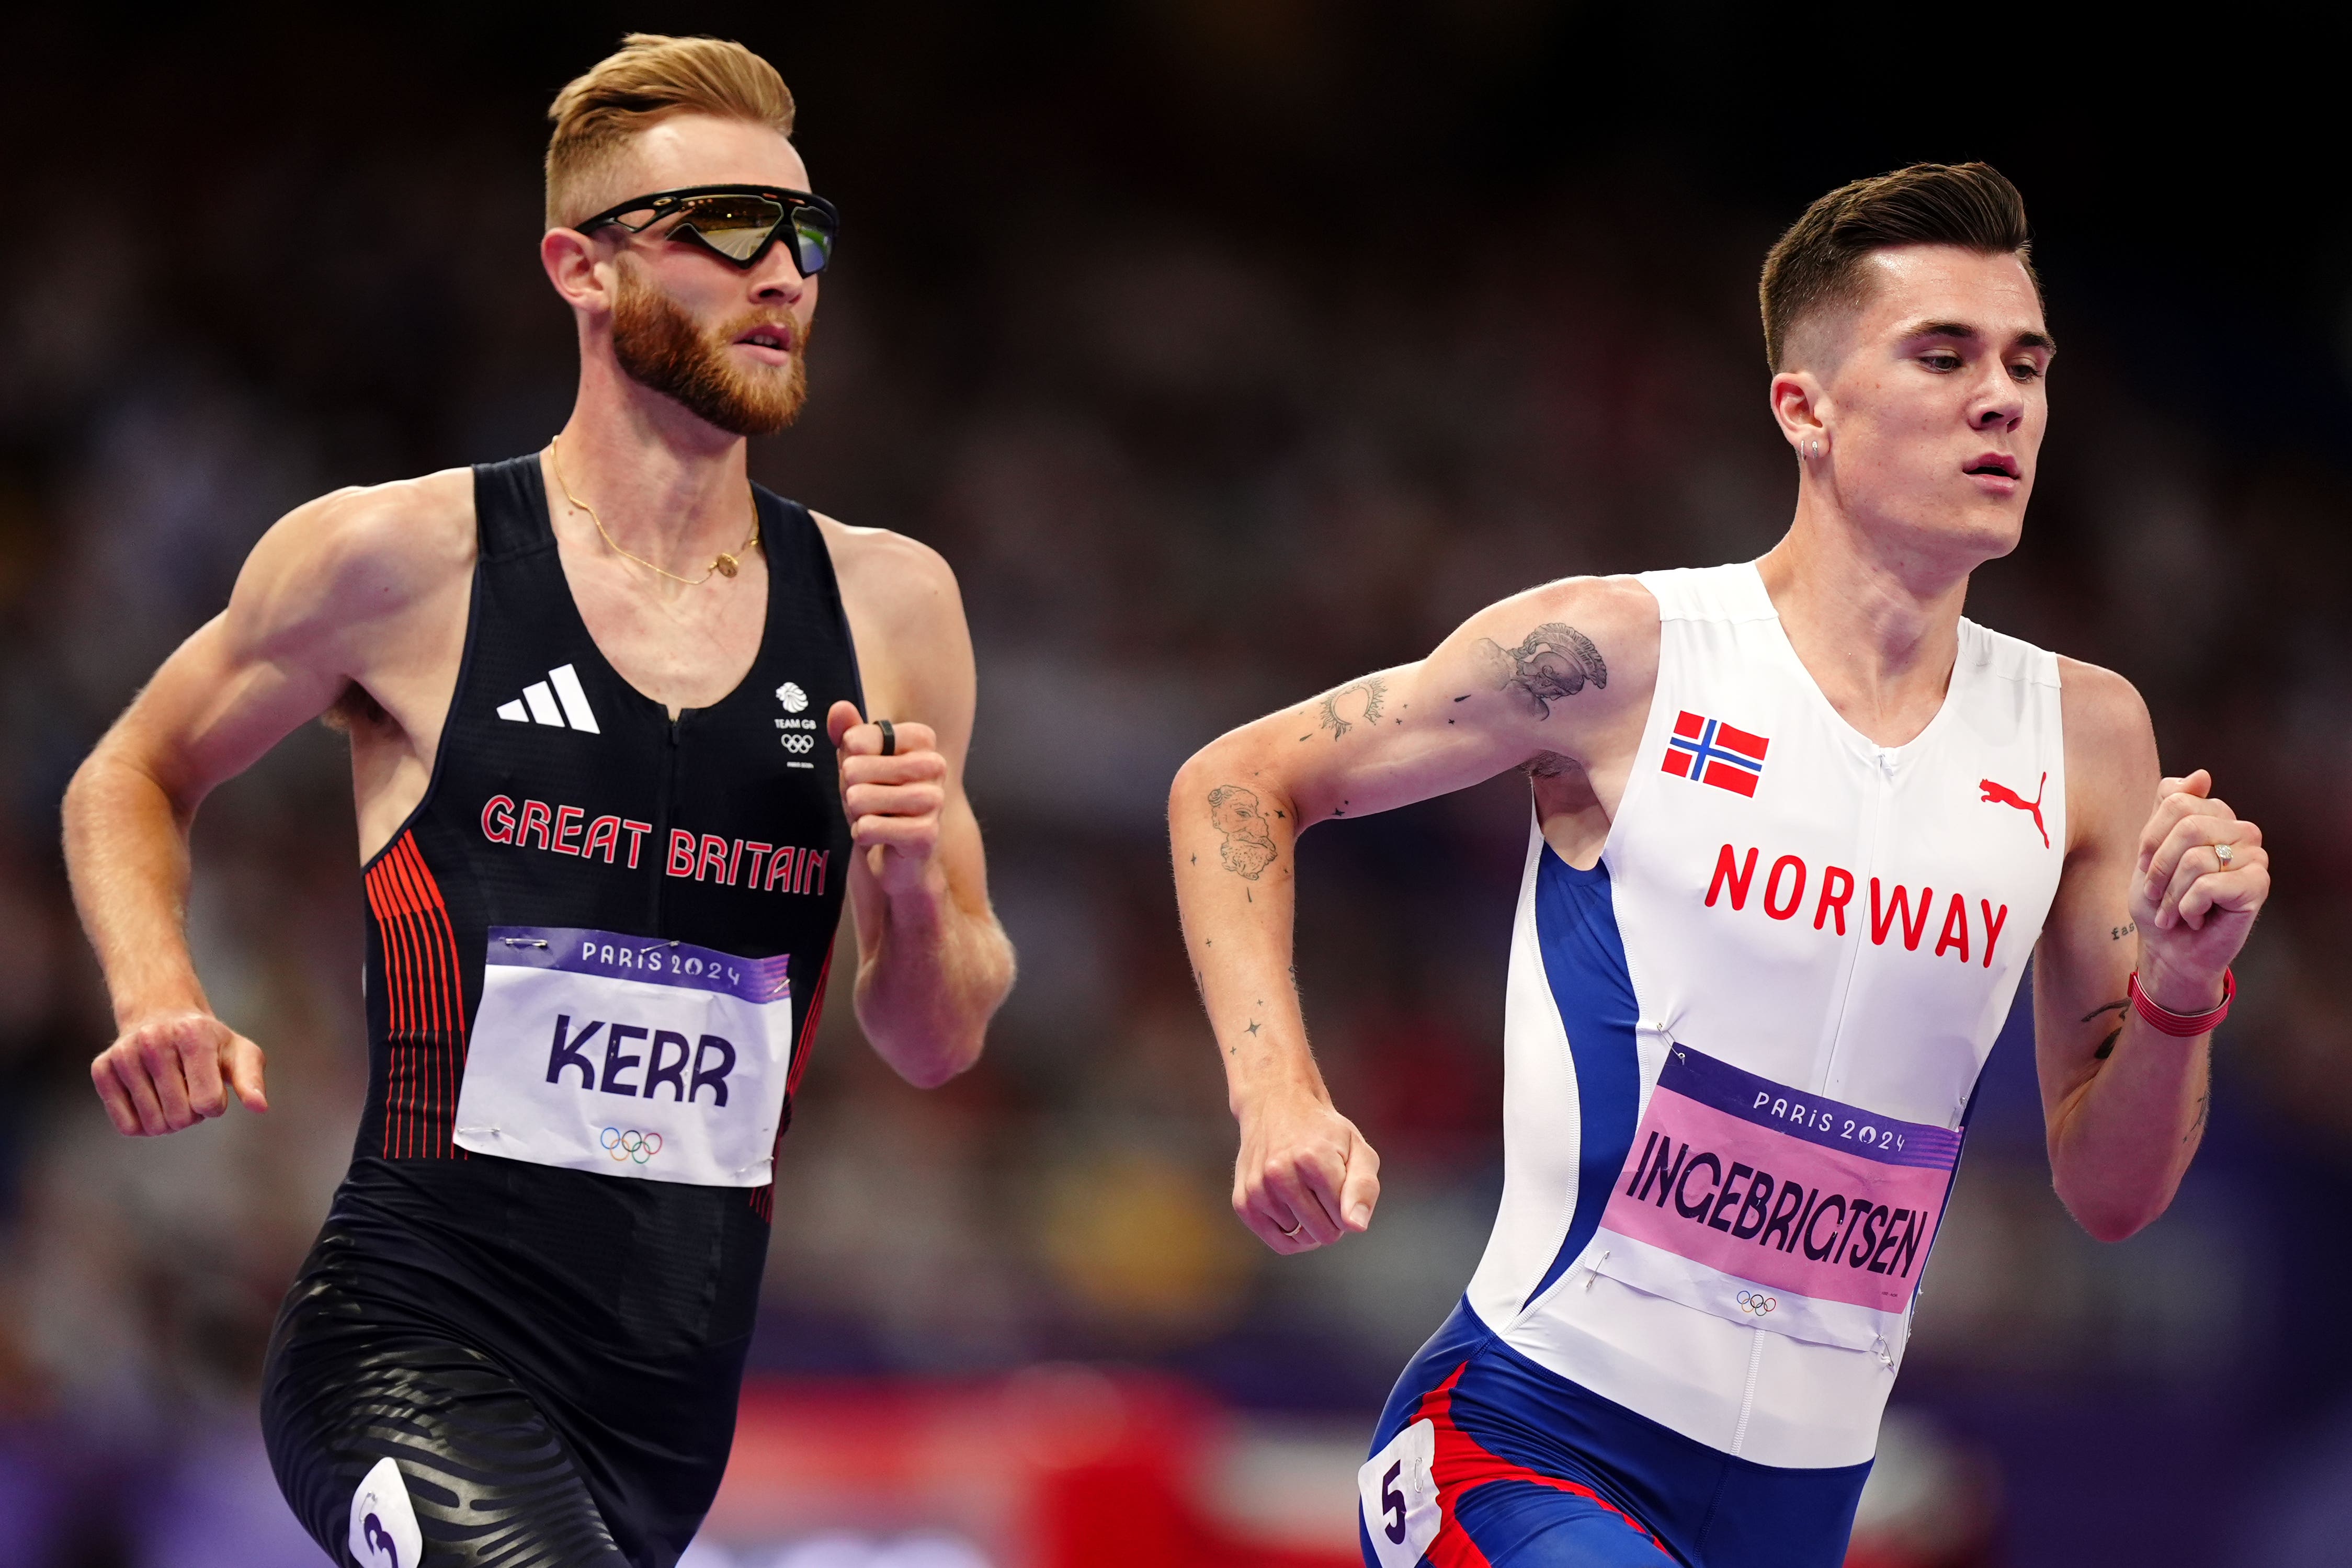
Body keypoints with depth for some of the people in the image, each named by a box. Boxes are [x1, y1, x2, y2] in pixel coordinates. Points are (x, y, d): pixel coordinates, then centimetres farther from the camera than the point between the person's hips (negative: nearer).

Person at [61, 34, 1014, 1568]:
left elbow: (936, 1043, 15)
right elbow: (131, 780, 14)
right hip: (419, 1346, -5)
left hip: (676, 1392, 5)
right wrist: (158, 1002, -5)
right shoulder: (402, 562, -2)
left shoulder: (887, 607, 8)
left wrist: (918, 891, -7)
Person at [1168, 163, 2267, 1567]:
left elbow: (2112, 1194, 11)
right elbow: (1236, 789, 2)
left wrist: (2181, 991, -8)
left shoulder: (2082, 737, 6)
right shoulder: (1622, 655, -6)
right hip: (1530, 1448, -5)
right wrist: (1279, 1099, -11)